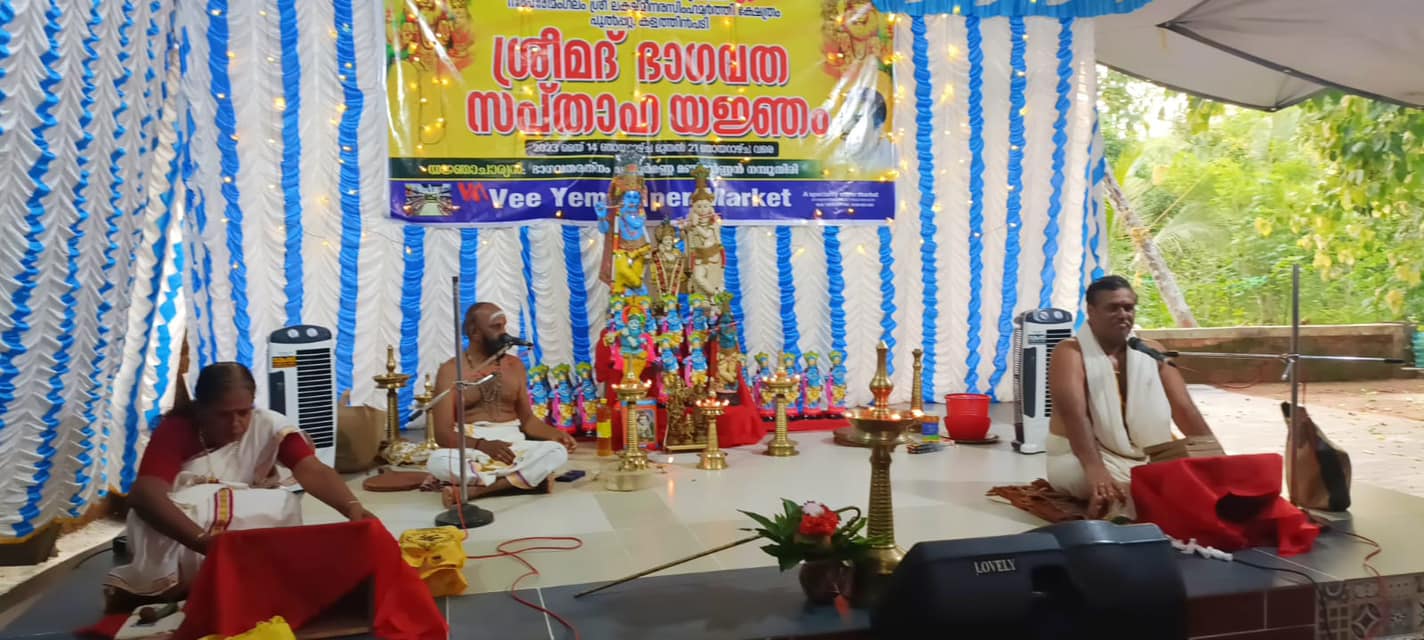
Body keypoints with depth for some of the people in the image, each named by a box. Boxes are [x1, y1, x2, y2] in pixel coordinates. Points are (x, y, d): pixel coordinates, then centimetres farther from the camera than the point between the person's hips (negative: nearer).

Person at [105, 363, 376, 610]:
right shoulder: (175, 430, -16)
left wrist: (352, 507, -44)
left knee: (285, 506, -30)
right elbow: (144, 493, -31)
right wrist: (202, 541, -47)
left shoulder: (269, 426, -12)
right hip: (179, 538, -2)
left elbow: (312, 470, -24)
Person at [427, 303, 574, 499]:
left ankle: (475, 489, -27)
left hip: (513, 447, 4)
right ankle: (526, 478, -25)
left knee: (557, 451, -27)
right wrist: (481, 445, -26)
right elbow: (443, 433, -8)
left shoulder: (514, 365, 12)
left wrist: (555, 434, -5)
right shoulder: (451, 370, -1)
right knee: (437, 461, -37)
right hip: (470, 450, -3)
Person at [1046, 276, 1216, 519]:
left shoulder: (1151, 351, 9)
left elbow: (1184, 408, 4)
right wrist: (1095, 470, -42)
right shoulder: (1070, 353, -10)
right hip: (1082, 458, -7)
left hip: (1148, 457, 7)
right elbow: (1074, 414, -26)